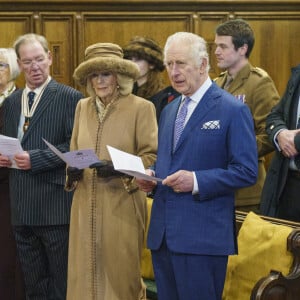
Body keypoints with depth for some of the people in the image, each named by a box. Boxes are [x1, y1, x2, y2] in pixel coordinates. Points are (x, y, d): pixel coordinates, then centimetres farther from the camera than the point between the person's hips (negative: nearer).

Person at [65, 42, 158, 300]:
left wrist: (119, 170, -19)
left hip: (121, 204, -4)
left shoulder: (141, 108, -3)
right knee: (85, 271, 4)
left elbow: (151, 156, -5)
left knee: (121, 271, -1)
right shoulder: (82, 107, 12)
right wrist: (72, 171, -2)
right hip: (86, 203, 4)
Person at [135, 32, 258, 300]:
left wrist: (197, 181, -20)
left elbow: (247, 171, -11)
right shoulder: (169, 110, 17)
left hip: (203, 237, -7)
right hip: (163, 233, 7)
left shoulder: (233, 110, -6)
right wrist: (151, 176, 3)